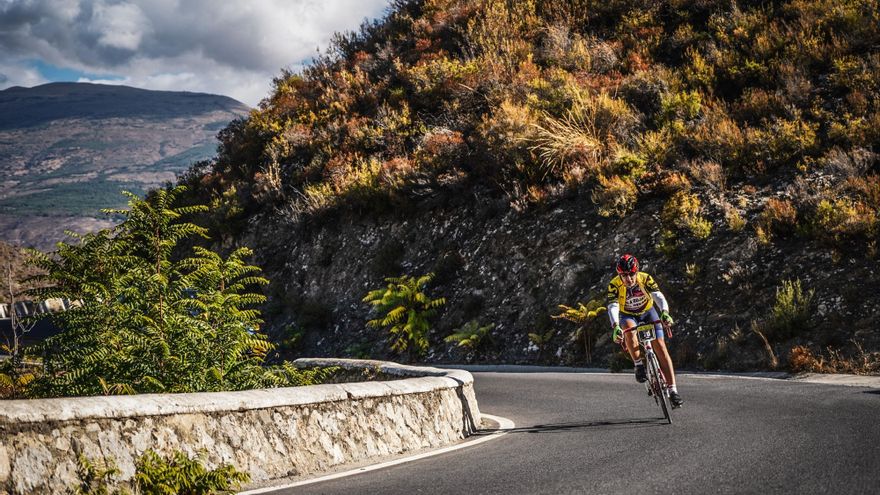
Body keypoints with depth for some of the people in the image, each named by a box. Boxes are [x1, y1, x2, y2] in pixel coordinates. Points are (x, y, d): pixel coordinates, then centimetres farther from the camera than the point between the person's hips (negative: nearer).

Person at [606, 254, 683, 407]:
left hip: (648, 312, 1)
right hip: (628, 315, 0)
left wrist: (664, 313, -57)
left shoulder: (645, 279, -26)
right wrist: (615, 327, -55)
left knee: (661, 347, -13)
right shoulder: (614, 285, -27)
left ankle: (673, 390, -13)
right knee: (629, 330, -37)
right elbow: (612, 307, -37)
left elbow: (659, 296, -37)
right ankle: (639, 365, -18)